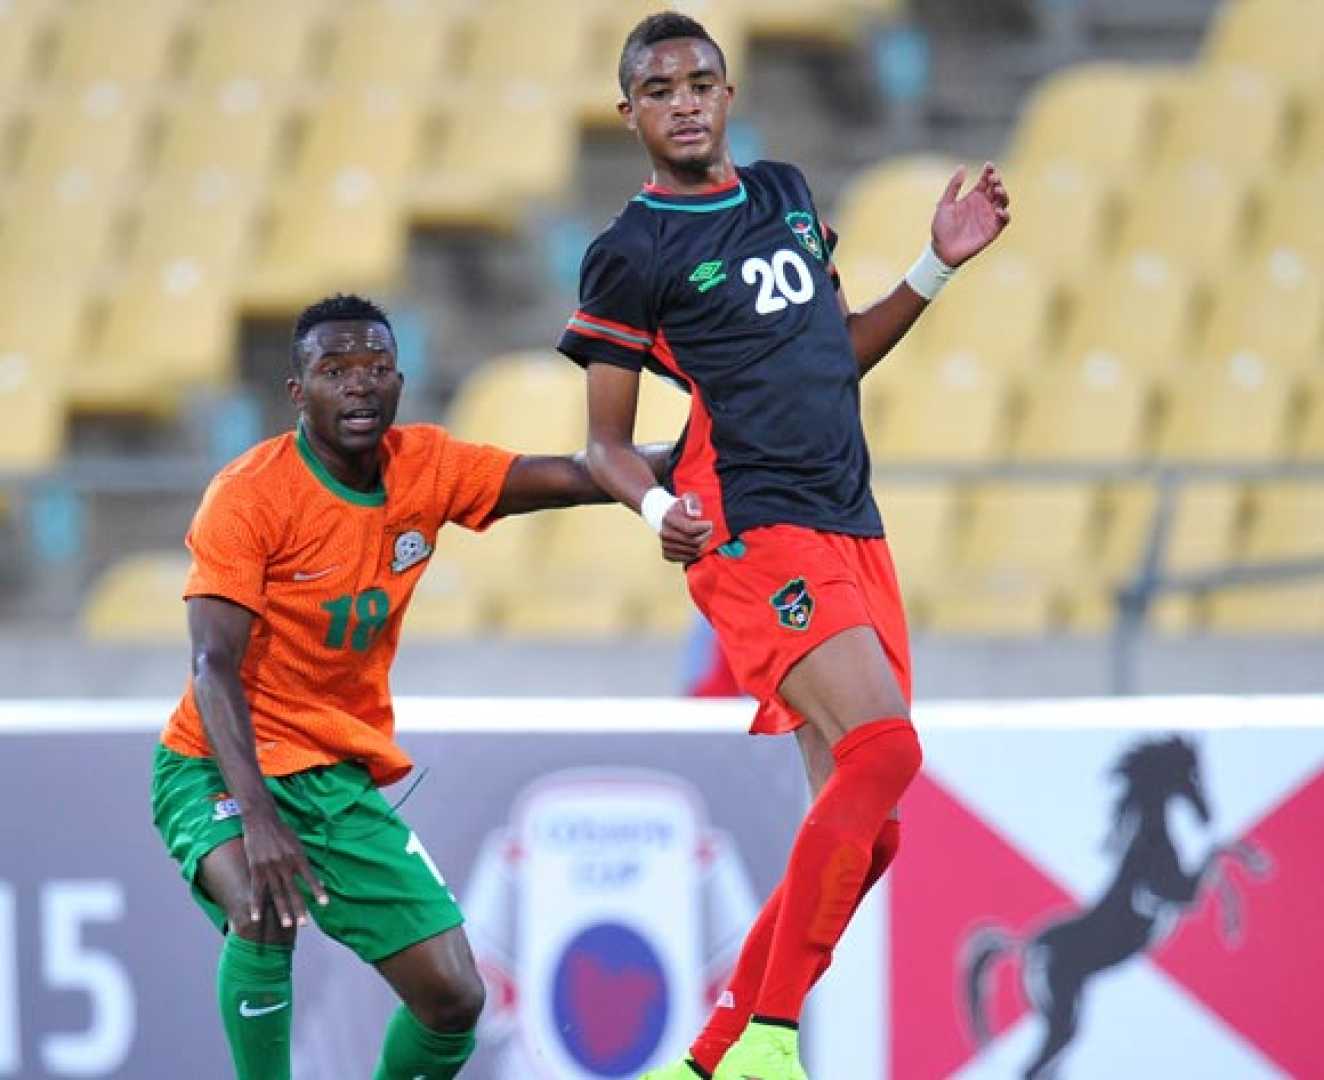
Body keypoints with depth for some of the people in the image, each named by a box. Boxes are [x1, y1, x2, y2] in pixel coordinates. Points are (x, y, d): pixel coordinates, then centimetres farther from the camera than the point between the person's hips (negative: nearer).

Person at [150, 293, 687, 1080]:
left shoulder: (425, 468, -2)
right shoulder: (250, 494, -18)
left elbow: (575, 478, -2)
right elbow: (215, 666, -26)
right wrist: (258, 817, -37)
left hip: (340, 777, 6)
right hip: (222, 769, -5)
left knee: (454, 998, -4)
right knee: (266, 911, -35)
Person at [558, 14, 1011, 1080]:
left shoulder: (787, 194, 17)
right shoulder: (630, 252, -2)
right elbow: (607, 440, 0)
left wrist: (936, 268, 16)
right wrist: (657, 507, -20)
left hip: (853, 534, 7)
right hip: (753, 532, -7)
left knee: (864, 829, 1)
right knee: (885, 749, -27)